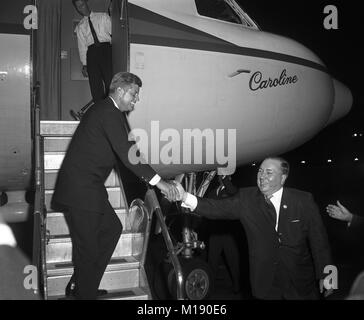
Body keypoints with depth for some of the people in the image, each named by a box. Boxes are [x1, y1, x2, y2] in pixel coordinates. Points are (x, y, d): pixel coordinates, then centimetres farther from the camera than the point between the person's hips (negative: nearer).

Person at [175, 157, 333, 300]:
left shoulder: (303, 201, -7)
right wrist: (185, 196, -28)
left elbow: (318, 240, -3)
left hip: (301, 283, 0)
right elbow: (217, 208, -14)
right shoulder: (247, 198, -3)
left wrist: (324, 276, -1)